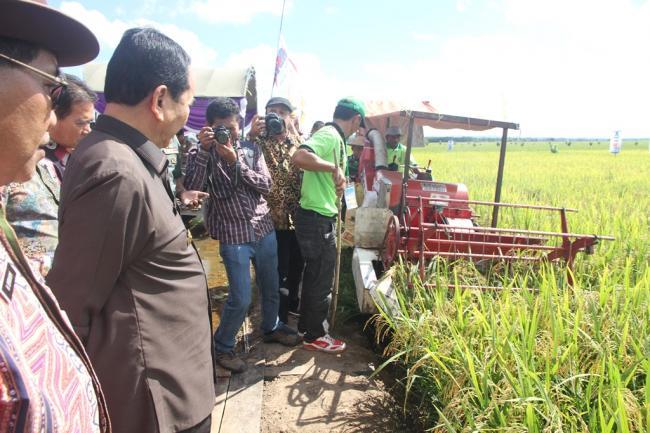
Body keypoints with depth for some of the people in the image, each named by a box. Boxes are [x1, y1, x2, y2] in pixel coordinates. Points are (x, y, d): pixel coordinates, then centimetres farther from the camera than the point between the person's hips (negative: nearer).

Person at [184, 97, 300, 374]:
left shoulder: (251, 149, 5)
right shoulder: (207, 154, -5)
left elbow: (266, 185, -6)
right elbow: (191, 186, -21)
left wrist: (236, 162, -16)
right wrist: (204, 150, -26)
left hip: (264, 229, 5)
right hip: (234, 236, -4)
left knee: (271, 287, 19)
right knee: (241, 299, -4)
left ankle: (271, 327, 44)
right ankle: (222, 347, 19)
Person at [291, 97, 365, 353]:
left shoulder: (335, 137, 14)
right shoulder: (329, 135, -16)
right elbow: (300, 157, -33)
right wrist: (335, 167, -26)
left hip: (320, 218, 10)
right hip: (317, 219, -10)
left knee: (314, 276, 21)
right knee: (321, 280, 4)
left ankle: (306, 326, 37)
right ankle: (315, 336, 20)